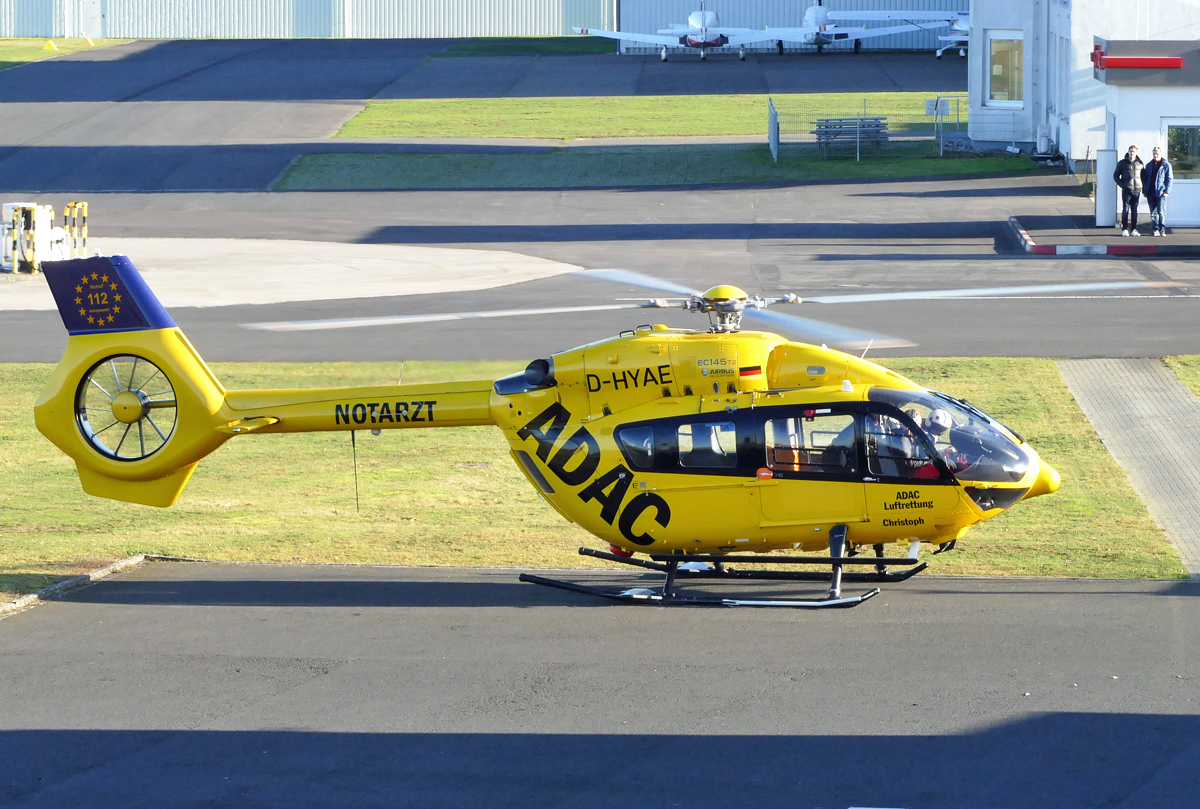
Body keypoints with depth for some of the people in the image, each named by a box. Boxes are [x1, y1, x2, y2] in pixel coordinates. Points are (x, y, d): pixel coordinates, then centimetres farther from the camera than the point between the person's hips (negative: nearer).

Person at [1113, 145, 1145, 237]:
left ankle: (1134, 229, 8)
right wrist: (1122, 185, -6)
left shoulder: (1140, 163, 8)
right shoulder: (1122, 163, 3)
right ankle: (1124, 230, 0)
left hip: (1137, 191, 2)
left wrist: (1142, 186, 5)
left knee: (1135, 210, 5)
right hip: (1126, 191, -2)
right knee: (1125, 210, -3)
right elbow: (1116, 176, 7)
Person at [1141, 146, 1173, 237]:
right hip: (1151, 193, 4)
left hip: (1160, 192, -4)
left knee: (1161, 212, -7)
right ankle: (1155, 229, 9)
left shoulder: (1166, 165, 3)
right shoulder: (1149, 165, 15)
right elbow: (1145, 178, 18)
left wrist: (1166, 191, -10)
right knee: (1153, 212, 5)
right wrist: (1145, 191, 9)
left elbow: (1169, 179, 0)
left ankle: (1162, 230, -2)